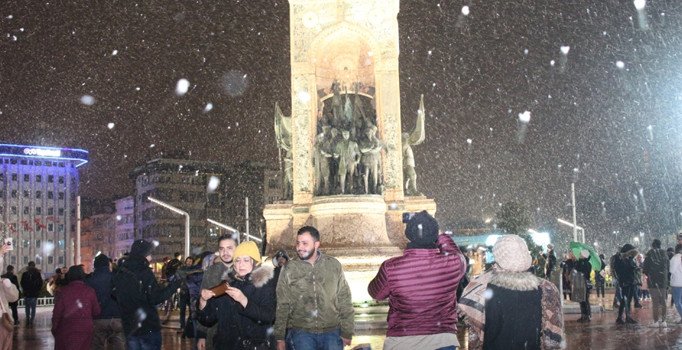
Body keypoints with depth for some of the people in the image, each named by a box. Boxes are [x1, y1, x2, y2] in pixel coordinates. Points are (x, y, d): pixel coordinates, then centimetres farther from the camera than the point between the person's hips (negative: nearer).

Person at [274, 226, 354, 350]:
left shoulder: (334, 265, 2)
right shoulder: (289, 270, 1)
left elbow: (344, 301, 4)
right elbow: (282, 306, 3)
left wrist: (347, 332, 2)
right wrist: (280, 337, 2)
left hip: (331, 331, 1)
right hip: (301, 332, 0)